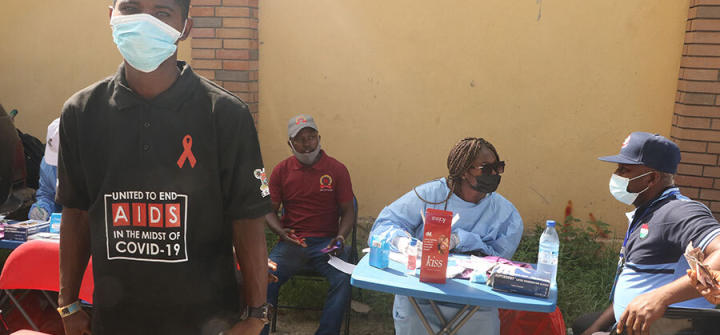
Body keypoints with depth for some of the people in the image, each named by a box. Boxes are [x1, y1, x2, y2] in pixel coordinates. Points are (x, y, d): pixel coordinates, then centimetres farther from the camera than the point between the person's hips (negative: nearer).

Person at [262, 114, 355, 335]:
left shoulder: (337, 169, 1)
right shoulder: (281, 171, 5)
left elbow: (348, 211, 4)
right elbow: (270, 211, 8)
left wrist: (341, 236, -14)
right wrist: (280, 232, -12)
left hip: (325, 242, -1)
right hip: (291, 242, 1)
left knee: (343, 280, -27)